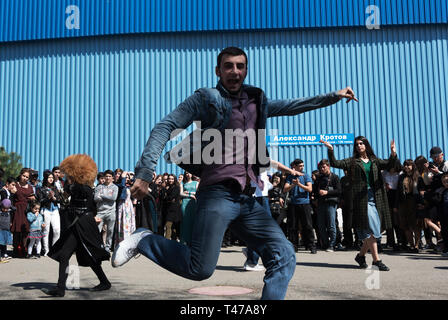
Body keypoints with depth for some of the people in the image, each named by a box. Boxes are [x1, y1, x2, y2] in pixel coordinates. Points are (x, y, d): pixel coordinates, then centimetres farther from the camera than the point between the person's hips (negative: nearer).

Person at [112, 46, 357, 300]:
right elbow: (165, 127, -5)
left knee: (284, 256, -3)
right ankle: (143, 240, 10)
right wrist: (145, 173, -15)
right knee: (200, 269, -11)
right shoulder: (206, 98, 0)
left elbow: (289, 107, 33)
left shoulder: (255, 100, 18)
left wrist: (334, 96, 34)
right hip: (218, 194, -6)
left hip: (248, 200, 6)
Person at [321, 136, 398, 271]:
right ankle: (376, 260, -6)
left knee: (375, 231, 7)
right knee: (371, 230, -10)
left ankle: (361, 255, 23)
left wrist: (393, 155, -17)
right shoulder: (352, 161, 8)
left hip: (375, 198, 4)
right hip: (362, 199, -4)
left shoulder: (375, 161, 16)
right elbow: (335, 163, 0)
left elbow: (389, 165, 3)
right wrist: (331, 151, -15)